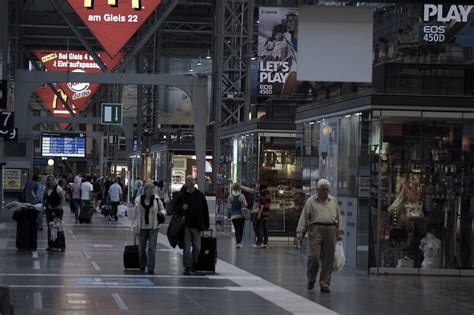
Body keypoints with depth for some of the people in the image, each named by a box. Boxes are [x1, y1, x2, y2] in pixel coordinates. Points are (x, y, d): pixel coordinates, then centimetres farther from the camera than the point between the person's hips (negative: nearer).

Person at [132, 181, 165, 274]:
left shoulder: (156, 199, -2)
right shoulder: (138, 200, -1)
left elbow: (162, 209, 13)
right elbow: (136, 214, 6)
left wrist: (161, 213, -9)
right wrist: (135, 225, 3)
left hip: (153, 227, -1)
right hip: (142, 227, 1)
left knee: (152, 248, -5)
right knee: (141, 248, 10)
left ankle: (150, 268, -2)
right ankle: (142, 266, 29)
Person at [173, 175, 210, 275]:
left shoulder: (200, 195, 6)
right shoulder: (181, 196, 3)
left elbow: (205, 211, 8)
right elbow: (175, 209, 8)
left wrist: (205, 225, 3)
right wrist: (182, 208, -14)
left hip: (197, 225, 1)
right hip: (185, 225, -1)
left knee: (197, 247, 5)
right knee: (186, 247, -1)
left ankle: (193, 264, 23)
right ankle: (187, 267, 2)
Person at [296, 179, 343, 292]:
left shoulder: (333, 201, 17)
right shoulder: (311, 201, 7)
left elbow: (338, 218, 20)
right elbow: (304, 217, 3)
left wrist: (338, 233, 16)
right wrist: (300, 232, -4)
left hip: (330, 231, 3)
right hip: (316, 230, -3)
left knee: (328, 259, 1)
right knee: (313, 256, -8)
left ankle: (324, 284, 8)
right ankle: (311, 280, 12)